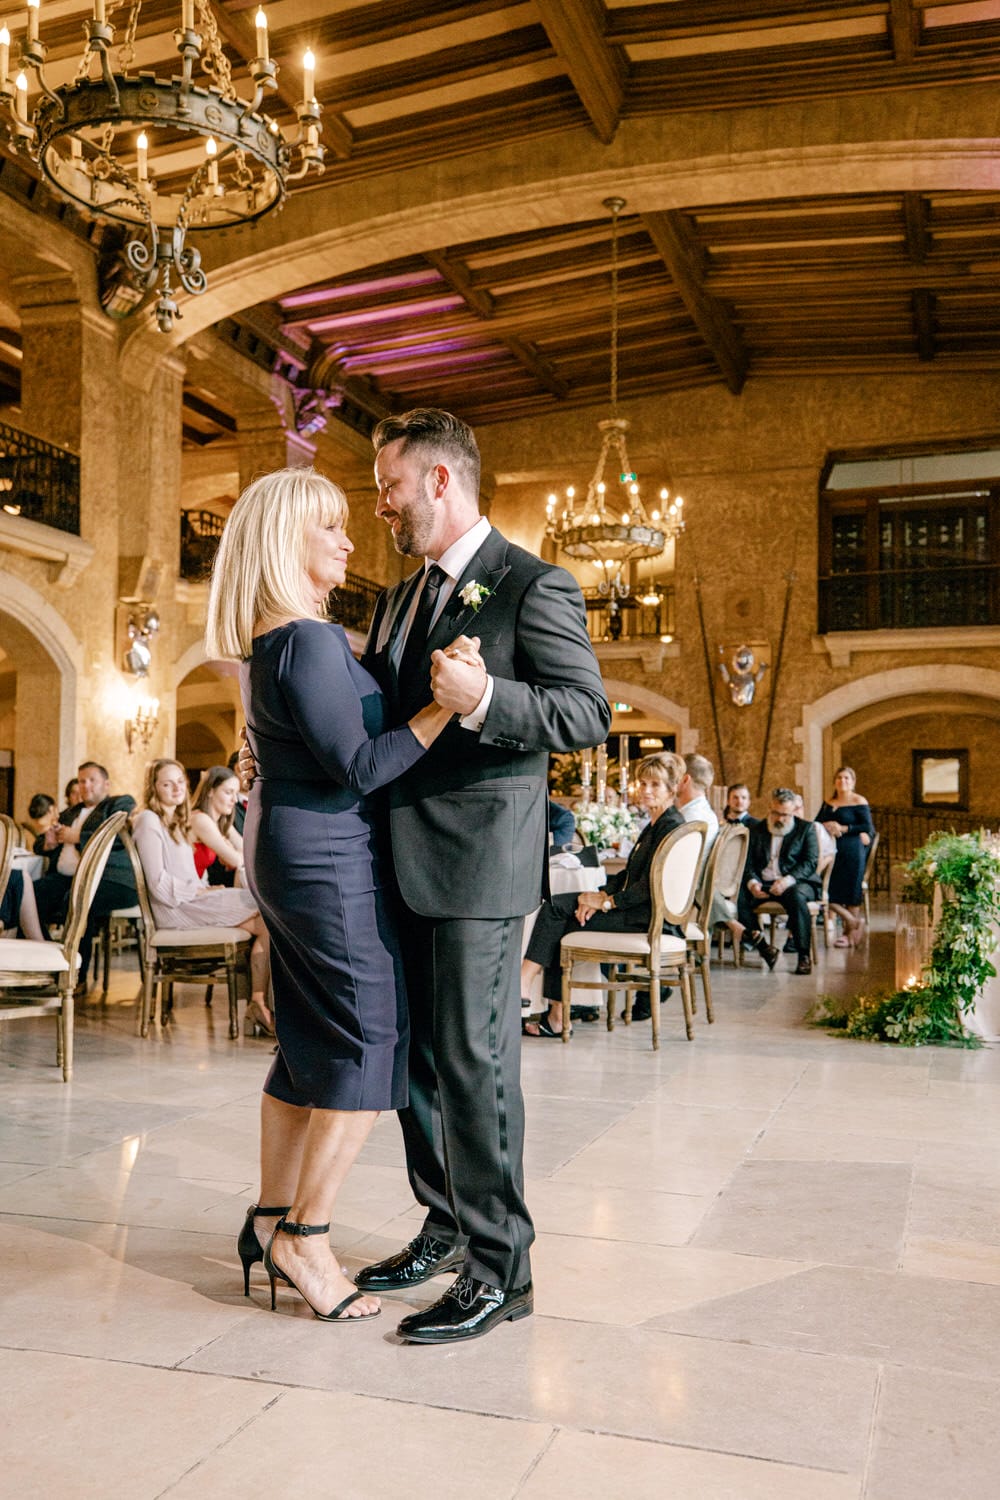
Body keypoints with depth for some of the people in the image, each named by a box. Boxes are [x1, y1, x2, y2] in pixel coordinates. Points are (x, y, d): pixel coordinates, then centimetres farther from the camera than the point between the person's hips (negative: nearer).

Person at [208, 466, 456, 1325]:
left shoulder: (272, 640, 13)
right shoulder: (310, 641, -18)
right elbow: (358, 766, -21)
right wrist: (445, 705, -26)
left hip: (289, 856, 10)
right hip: (331, 860, -10)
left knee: (310, 1044, 15)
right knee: (369, 1044, -1)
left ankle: (272, 1222, 25)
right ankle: (305, 1235, 8)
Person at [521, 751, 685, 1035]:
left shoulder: (671, 826, -14)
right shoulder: (655, 825, 18)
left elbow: (650, 886, -20)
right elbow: (628, 874, 16)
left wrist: (607, 901, -14)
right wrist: (600, 894, -1)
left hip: (648, 916, -10)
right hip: (638, 909, 10)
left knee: (563, 921, -14)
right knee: (556, 906, -3)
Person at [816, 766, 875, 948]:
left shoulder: (859, 801, -2)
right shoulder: (828, 804, 17)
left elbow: (868, 828, -9)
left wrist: (844, 828, -14)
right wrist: (826, 825, -9)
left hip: (852, 852, -6)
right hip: (831, 851, 6)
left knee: (850, 891, -4)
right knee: (827, 892, -1)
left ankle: (853, 933, 11)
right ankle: (854, 923, 18)